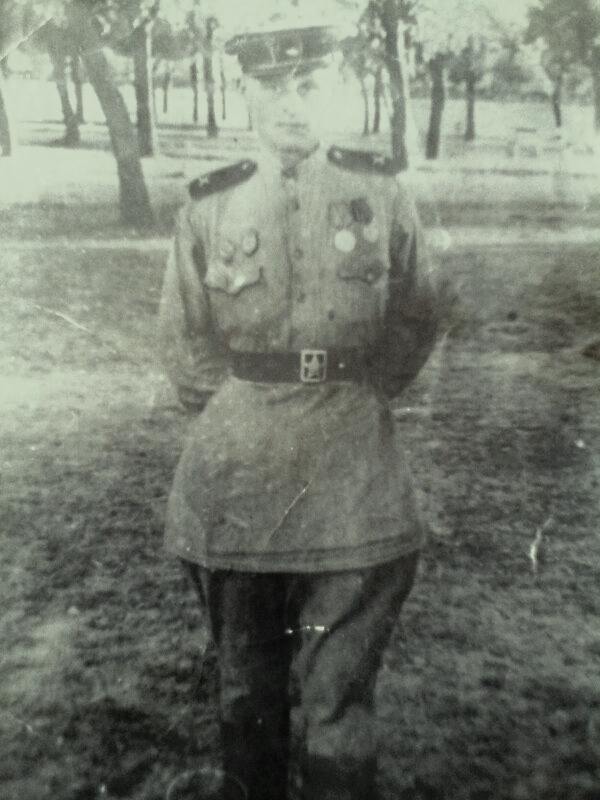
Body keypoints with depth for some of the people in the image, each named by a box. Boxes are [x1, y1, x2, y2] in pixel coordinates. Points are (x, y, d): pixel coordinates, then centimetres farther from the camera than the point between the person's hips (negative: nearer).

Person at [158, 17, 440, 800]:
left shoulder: (382, 192, 0)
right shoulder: (208, 206, 2)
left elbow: (415, 325, 9)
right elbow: (186, 346, 9)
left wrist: (347, 402, 2)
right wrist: (248, 416, 2)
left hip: (353, 486, -1)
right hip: (234, 484, 2)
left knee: (334, 708, 3)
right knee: (249, 690, 18)